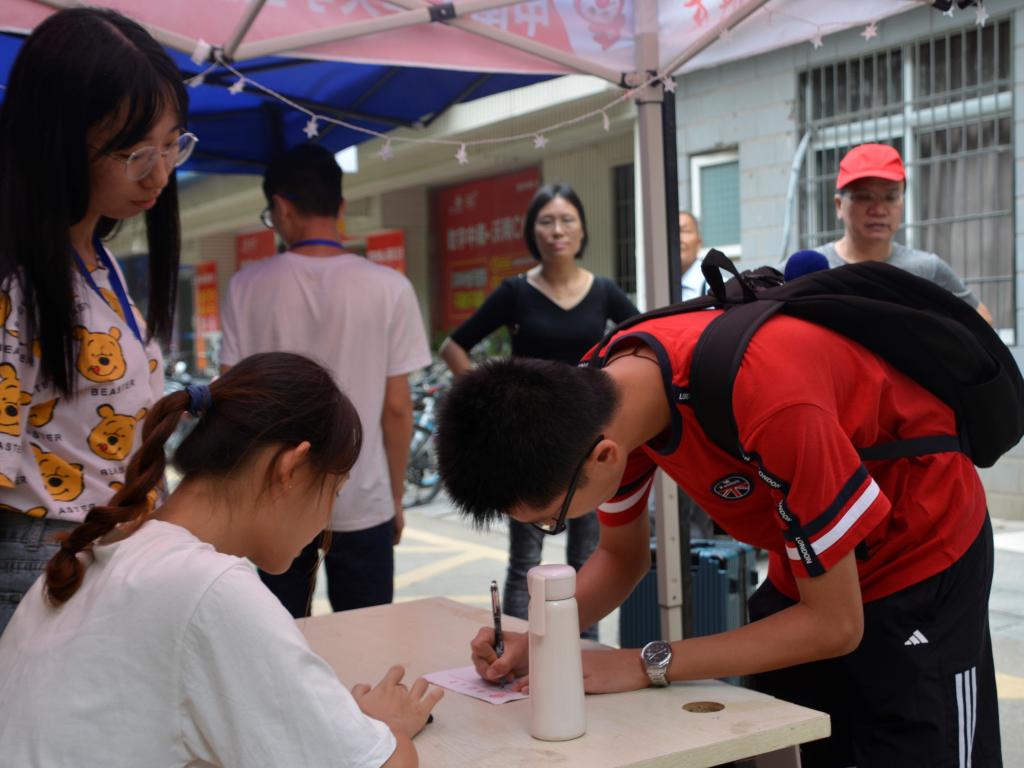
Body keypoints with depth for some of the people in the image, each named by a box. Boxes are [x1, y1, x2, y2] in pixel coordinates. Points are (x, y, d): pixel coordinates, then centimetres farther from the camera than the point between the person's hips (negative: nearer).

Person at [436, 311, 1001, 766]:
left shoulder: (771, 404, -41)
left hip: (922, 550, -6)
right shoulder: (597, 396, -18)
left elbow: (835, 625, -28)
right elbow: (621, 555, 0)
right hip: (806, 557, 6)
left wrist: (647, 665, -28)